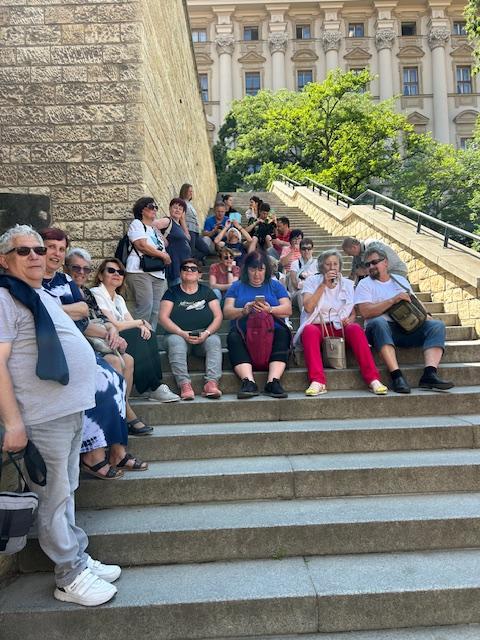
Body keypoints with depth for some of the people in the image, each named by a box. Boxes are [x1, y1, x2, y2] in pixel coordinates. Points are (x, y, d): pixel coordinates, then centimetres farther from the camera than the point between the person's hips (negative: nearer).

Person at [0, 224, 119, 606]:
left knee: (67, 491, 18)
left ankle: (78, 557, 32)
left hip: (72, 409, 9)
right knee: (54, 496, 4)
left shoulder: (45, 297, 17)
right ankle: (70, 576, 17)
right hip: (44, 416, -9)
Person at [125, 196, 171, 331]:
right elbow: (142, 245, -11)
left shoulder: (155, 229, 26)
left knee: (156, 310, 2)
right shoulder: (136, 224, 3)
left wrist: (166, 257, 4)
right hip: (141, 272, -7)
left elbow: (163, 248, 27)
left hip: (158, 273, 8)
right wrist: (164, 255, -5)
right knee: (145, 308, -15)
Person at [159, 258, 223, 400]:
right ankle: (184, 384, -43)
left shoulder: (207, 292, 16)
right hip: (179, 334, -1)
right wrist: (183, 333, -15)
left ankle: (212, 382, -41)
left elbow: (218, 316, 6)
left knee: (214, 341, -30)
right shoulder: (172, 292, 12)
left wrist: (206, 333, -13)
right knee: (175, 341, -33)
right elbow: (163, 317, 0)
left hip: (204, 336, 1)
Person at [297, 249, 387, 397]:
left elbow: (353, 312, 12)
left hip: (341, 327, 2)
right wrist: (323, 284, -12)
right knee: (309, 330, -36)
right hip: (318, 327, -1)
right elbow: (308, 307, -9)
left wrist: (350, 319, -13)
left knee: (355, 328, -31)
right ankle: (317, 382, -45)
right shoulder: (312, 281, 7)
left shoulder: (347, 284, 14)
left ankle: (373, 379, -36)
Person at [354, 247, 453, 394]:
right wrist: (393, 300, -14)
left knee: (437, 325, -17)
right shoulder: (365, 284, 7)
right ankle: (396, 375, -43)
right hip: (383, 328, -4)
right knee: (378, 322, -38)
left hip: (408, 327, 5)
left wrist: (424, 316, 0)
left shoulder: (401, 280, 22)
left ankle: (430, 374, -34)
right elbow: (366, 312, -8)